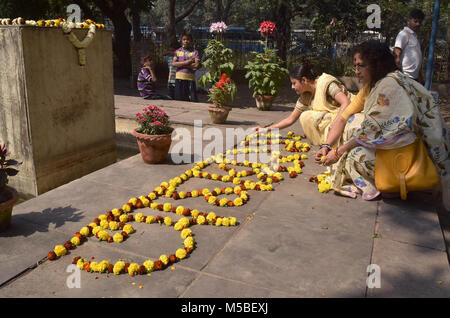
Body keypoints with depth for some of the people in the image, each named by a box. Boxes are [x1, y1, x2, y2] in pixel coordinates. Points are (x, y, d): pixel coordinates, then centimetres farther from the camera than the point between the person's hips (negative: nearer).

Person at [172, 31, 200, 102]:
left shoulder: (194, 52, 6)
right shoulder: (177, 51, 12)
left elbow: (196, 65, -8)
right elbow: (174, 63, -1)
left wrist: (181, 64, -5)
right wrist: (186, 62, -10)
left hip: (190, 78, -1)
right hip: (179, 78, 2)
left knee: (193, 99, -5)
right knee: (179, 100, 2)